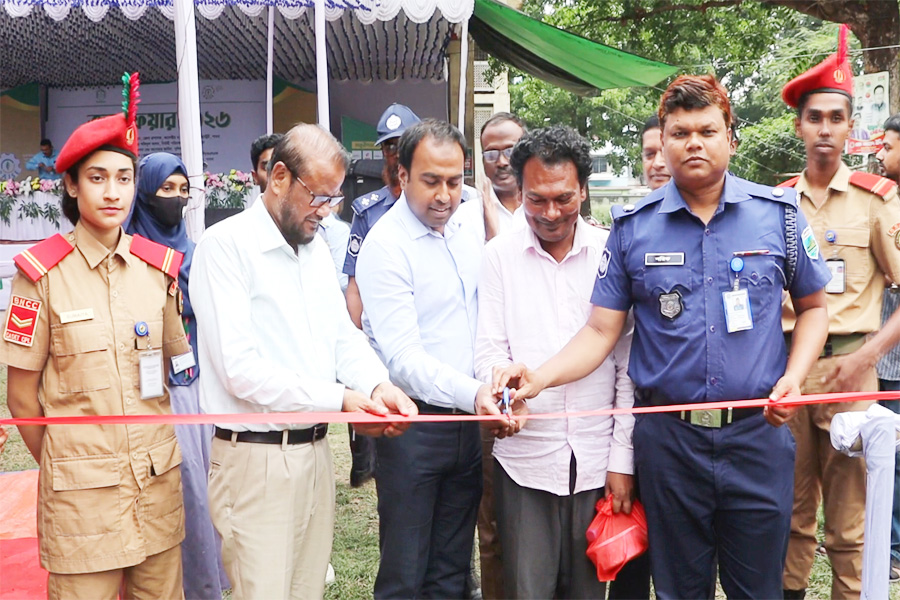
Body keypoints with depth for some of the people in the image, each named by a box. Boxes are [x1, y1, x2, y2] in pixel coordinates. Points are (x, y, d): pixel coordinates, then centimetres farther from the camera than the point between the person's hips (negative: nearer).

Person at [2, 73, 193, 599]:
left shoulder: (160, 266, 4)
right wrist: (59, 467, 5)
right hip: (80, 490, -3)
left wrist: (156, 450, 11)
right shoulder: (42, 272, -6)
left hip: (157, 476, 3)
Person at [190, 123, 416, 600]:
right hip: (255, 458, -7)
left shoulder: (316, 248, 13)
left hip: (316, 450, 7)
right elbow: (239, 368, -20)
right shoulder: (225, 245, -12)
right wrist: (339, 399, -20)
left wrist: (377, 384, -9)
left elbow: (344, 335, 12)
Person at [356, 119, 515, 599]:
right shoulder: (385, 246, -15)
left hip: (468, 423, 7)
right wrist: (473, 394, -35)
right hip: (413, 427, -6)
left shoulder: (468, 236, 8)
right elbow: (403, 358, -23)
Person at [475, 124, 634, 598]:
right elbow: (490, 351, 0)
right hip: (524, 456, 0)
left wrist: (623, 458, 0)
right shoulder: (499, 256, 1)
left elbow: (628, 362, 2)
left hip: (597, 457, 1)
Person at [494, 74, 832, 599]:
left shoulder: (779, 214, 0)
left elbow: (813, 306, 12)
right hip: (668, 438, 0)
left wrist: (794, 377, -5)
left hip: (759, 435, 0)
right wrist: (541, 377, -19)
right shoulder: (632, 227, -1)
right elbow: (601, 331, -3)